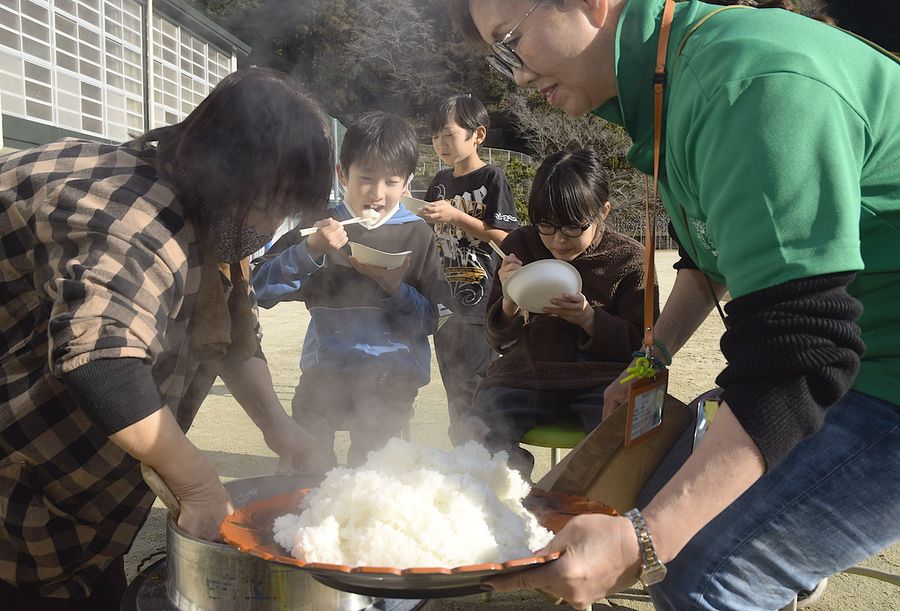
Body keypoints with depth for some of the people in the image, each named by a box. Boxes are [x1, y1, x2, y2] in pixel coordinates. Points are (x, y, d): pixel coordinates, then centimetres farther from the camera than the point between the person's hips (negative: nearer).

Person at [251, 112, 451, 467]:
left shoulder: (417, 235, 3)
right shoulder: (323, 227, 3)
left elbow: (429, 320, -1)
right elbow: (260, 290, -7)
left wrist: (393, 285, -18)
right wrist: (310, 250, -19)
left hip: (392, 374, -1)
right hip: (326, 367, 1)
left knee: (368, 466, -9)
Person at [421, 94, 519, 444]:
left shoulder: (492, 178, -6)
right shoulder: (440, 182, 14)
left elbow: (503, 236, -13)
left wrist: (456, 216, -20)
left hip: (479, 301, -7)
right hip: (445, 302, 7)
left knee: (474, 385, -5)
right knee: (454, 388, 14)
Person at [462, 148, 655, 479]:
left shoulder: (628, 258, 2)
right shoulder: (521, 246, 8)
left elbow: (641, 344, 0)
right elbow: (498, 340, 11)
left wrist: (588, 318, -18)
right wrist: (510, 303, -13)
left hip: (600, 378, -2)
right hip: (526, 374, 2)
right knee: (477, 436, -25)